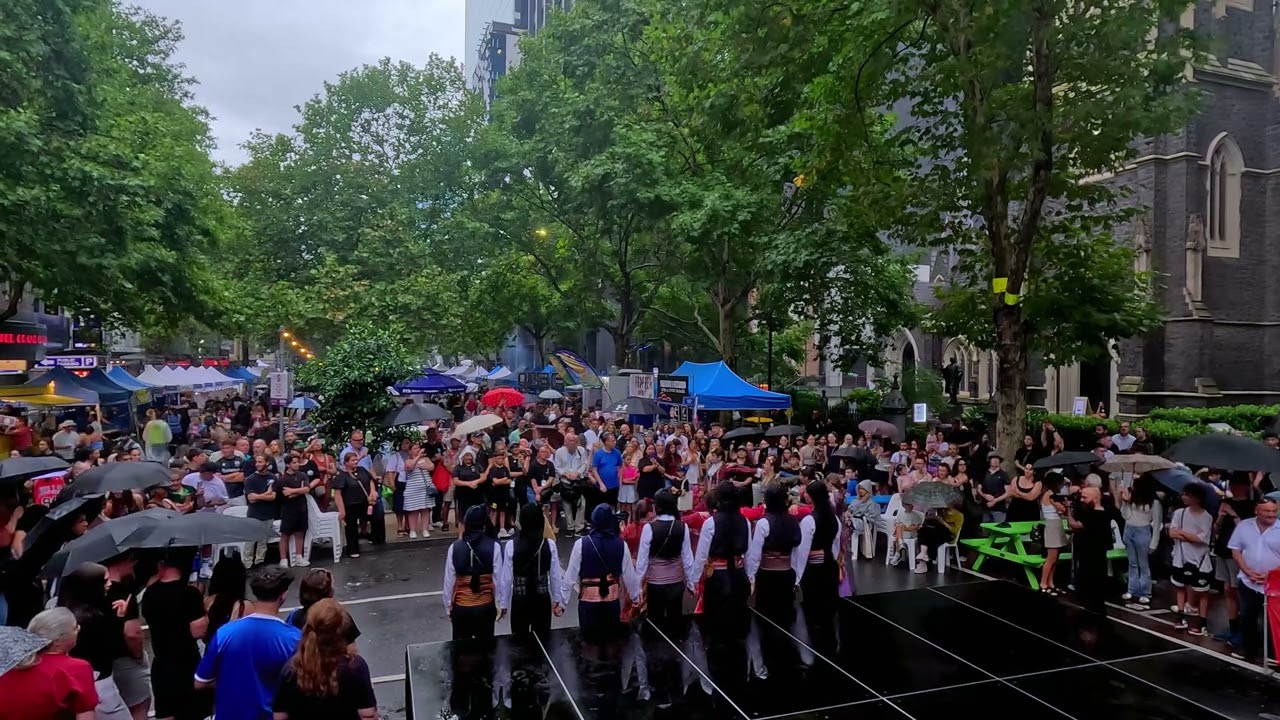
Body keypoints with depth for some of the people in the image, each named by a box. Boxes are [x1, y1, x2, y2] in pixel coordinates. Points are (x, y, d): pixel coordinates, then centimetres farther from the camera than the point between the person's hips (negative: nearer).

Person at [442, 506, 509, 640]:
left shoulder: (454, 547, -10)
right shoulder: (493, 546, -13)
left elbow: (449, 580, -4)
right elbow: (499, 578, -9)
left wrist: (448, 606, 10)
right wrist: (502, 604, 4)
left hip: (461, 608, 1)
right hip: (485, 607, -1)